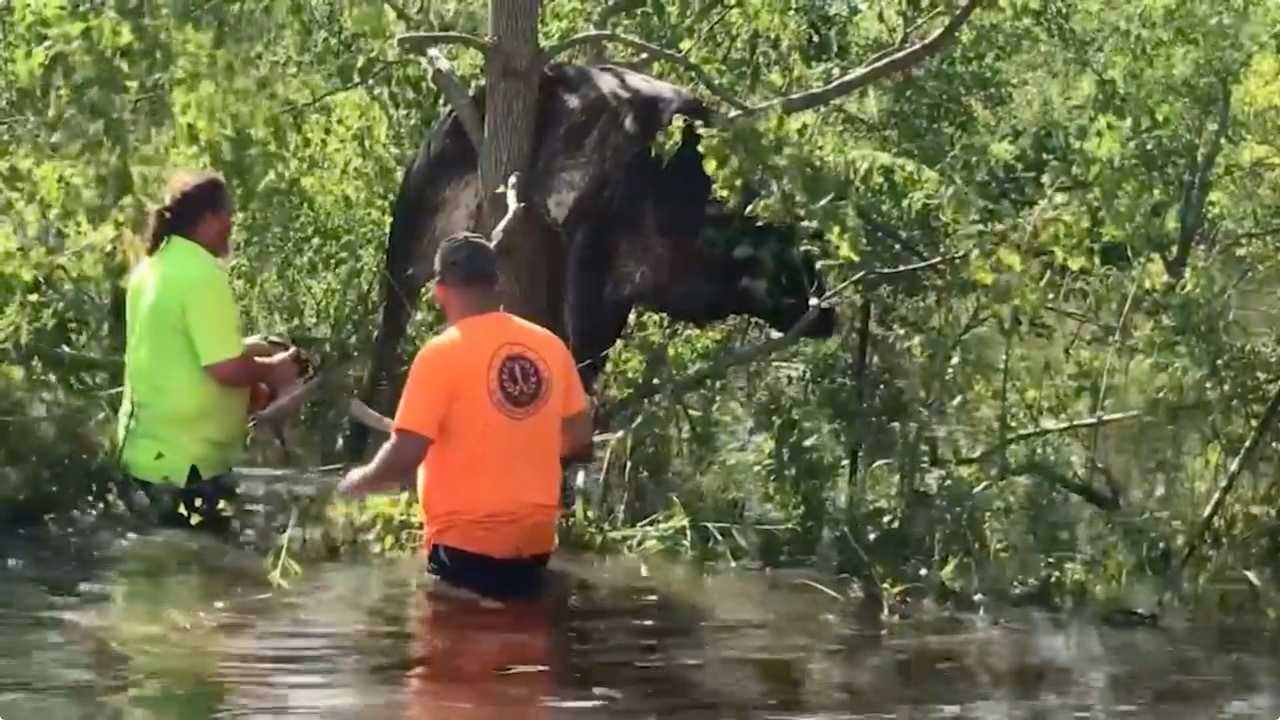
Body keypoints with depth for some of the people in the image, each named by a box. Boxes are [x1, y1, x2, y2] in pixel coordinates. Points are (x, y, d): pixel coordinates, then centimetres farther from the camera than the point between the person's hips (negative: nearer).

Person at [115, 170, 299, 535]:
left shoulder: (150, 268, 9)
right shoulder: (203, 274, -19)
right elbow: (227, 368, -24)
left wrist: (249, 351, 16)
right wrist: (269, 369, -5)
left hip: (144, 450, 9)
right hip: (186, 461, -9)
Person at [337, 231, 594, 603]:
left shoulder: (443, 353, -13)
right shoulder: (550, 346, 3)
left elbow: (405, 455, -16)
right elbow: (578, 438, 11)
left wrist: (356, 482, 3)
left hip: (466, 541, -6)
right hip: (534, 538, 6)